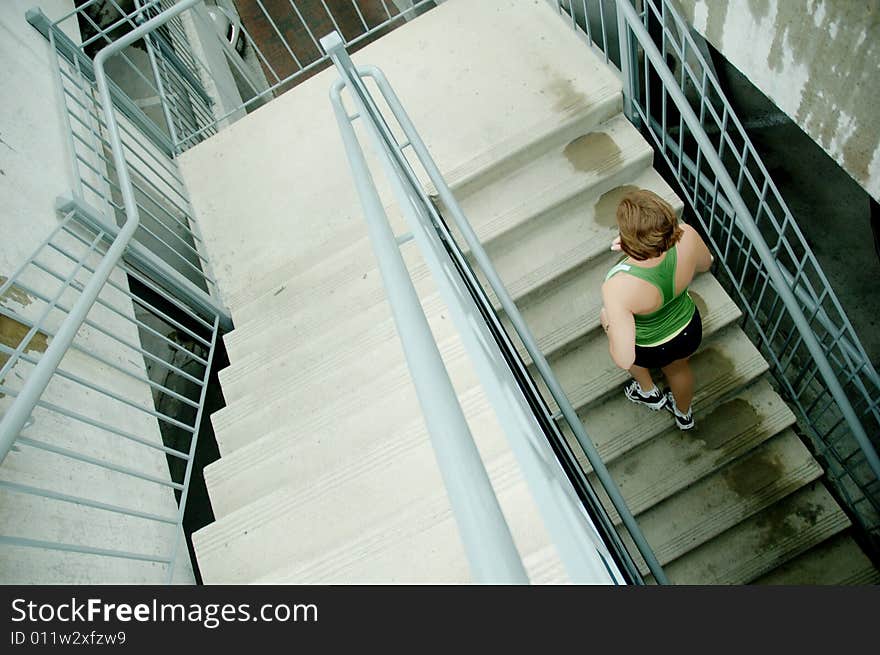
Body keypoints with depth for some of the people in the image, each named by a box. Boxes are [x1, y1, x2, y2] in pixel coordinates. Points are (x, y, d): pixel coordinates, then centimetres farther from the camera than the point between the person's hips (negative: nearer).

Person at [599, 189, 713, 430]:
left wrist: (607, 321, -20)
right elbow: (705, 264, -6)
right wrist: (650, 243, -7)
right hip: (689, 329, 3)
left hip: (650, 350, -3)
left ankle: (649, 393, 57)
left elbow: (624, 360, -39)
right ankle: (684, 414, 69)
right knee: (678, 368, 37)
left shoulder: (618, 288, -47)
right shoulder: (686, 235, -32)